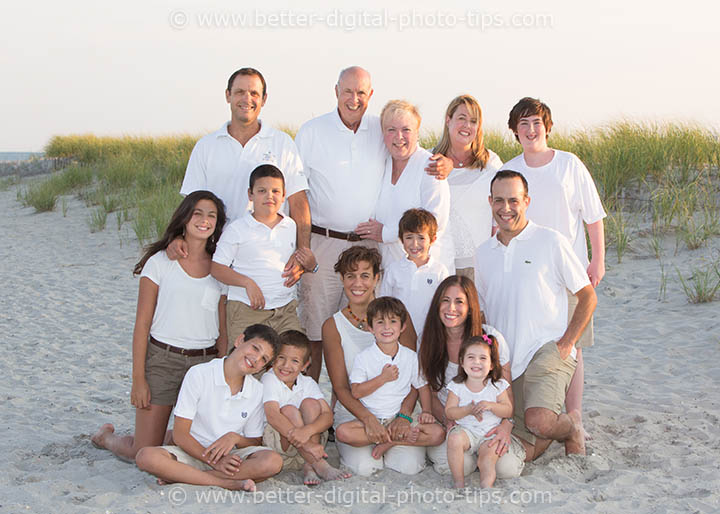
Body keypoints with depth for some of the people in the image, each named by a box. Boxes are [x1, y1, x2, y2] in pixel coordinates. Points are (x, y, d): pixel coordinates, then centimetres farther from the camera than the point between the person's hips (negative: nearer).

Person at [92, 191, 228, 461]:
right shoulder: (160, 263, -1)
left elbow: (223, 332, 10)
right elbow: (142, 324, -3)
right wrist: (138, 378, -8)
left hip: (206, 362, 3)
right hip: (162, 359, -3)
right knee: (144, 454, -2)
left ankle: (156, 435, 29)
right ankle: (106, 436, 31)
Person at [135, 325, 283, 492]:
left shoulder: (258, 391, 1)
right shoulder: (198, 375, -8)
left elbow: (255, 443, 8)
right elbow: (180, 435, -10)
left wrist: (235, 438, -15)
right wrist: (214, 461, -22)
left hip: (232, 455, 2)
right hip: (194, 452, -2)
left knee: (273, 462, -29)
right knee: (146, 456, -30)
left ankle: (180, 476, -23)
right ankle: (226, 483, -28)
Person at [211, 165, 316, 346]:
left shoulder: (292, 227, 12)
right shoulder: (237, 229, 0)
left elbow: (299, 263, 24)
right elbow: (217, 268, -3)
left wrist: (310, 264, 0)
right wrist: (247, 282, -16)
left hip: (285, 310, 3)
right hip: (246, 311, -3)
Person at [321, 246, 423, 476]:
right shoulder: (332, 326, -2)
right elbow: (340, 387, -6)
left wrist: (404, 415, -20)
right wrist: (368, 419, -23)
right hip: (353, 411, -1)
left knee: (410, 465, -23)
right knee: (363, 467, -26)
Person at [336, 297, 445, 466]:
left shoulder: (411, 357, 3)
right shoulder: (364, 357, -4)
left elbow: (422, 386, 13)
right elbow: (356, 392, -10)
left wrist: (426, 410, -3)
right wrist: (383, 378, -17)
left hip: (402, 417, 1)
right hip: (371, 419, -1)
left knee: (438, 433, -22)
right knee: (342, 432, -30)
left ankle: (390, 443, -12)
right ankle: (403, 436, -19)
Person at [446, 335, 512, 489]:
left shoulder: (497, 386, 1)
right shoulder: (457, 386, 0)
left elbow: (508, 411, -1)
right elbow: (449, 412, -4)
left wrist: (490, 406, -20)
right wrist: (469, 410, -21)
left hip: (491, 432, 0)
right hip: (466, 430, 0)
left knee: (488, 457, -27)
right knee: (454, 438, -30)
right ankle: (458, 482, -20)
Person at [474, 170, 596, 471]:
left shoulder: (551, 242, -2)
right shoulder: (483, 253, 12)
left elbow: (588, 297, 3)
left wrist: (567, 342, -8)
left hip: (548, 351, -4)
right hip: (506, 362, 4)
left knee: (538, 421, -30)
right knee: (521, 453, -3)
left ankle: (571, 428, 5)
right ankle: (559, 424, 28)